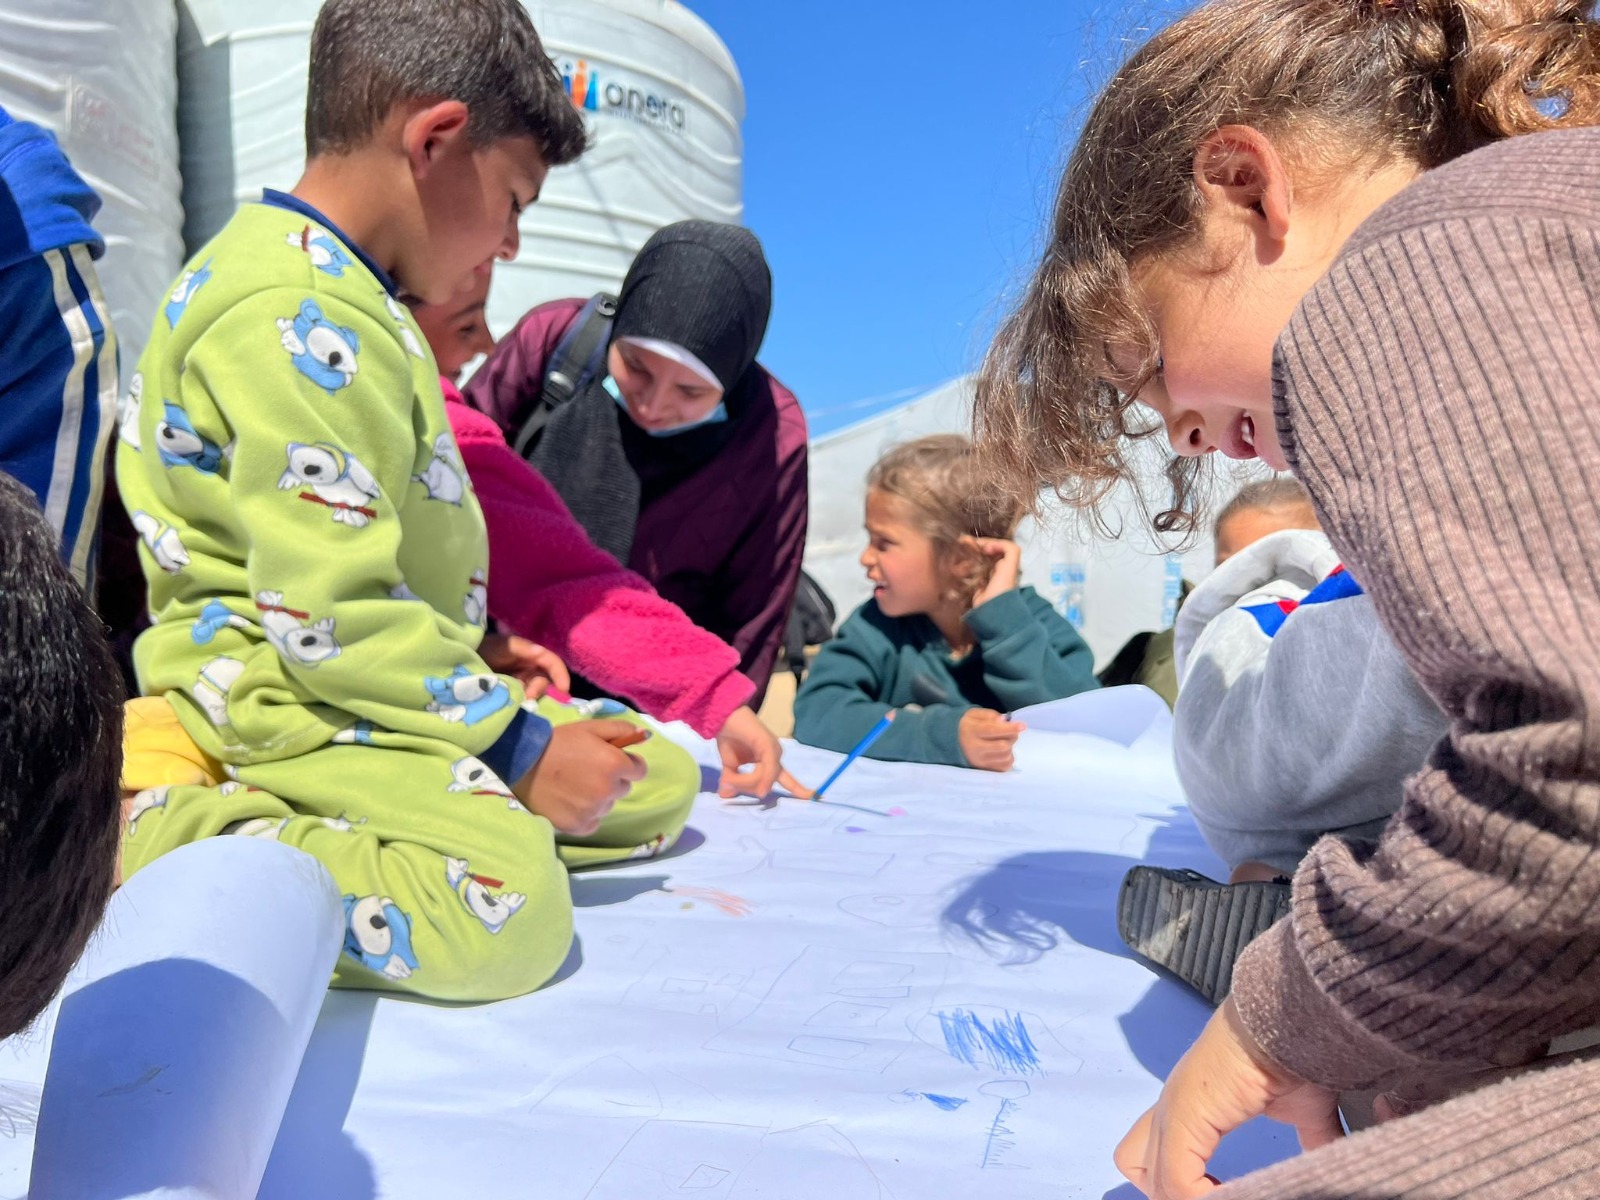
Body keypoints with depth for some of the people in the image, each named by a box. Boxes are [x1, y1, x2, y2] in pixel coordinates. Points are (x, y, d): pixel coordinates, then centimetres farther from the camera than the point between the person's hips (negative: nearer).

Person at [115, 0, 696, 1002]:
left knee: (661, 787, 7)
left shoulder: (334, 294, 15)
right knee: (508, 912, -33)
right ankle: (134, 838, -14)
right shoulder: (299, 322, -19)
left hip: (373, 682, 10)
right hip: (286, 701, -10)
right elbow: (332, 620, -24)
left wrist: (471, 648, 17)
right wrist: (515, 747, -17)